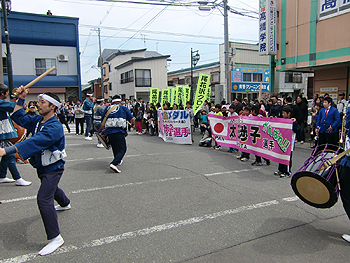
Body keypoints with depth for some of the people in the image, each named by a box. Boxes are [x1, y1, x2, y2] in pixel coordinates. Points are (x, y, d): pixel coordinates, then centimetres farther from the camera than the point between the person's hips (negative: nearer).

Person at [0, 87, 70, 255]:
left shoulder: (54, 127, -29)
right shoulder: (38, 120, 0)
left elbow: (34, 142, -40)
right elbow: (19, 118, 12)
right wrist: (21, 99, 0)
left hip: (53, 167, -10)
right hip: (42, 166, 10)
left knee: (43, 198, -20)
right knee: (50, 187, 32)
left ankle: (55, 238, -14)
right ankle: (65, 204, 64)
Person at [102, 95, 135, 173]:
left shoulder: (107, 108, 15)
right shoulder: (123, 108, 9)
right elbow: (132, 119, 7)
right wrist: (132, 124, 28)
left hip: (109, 131, 4)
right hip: (119, 131, -4)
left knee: (115, 148, 24)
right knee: (122, 149, 1)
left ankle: (118, 161, 42)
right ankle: (113, 164, -19)